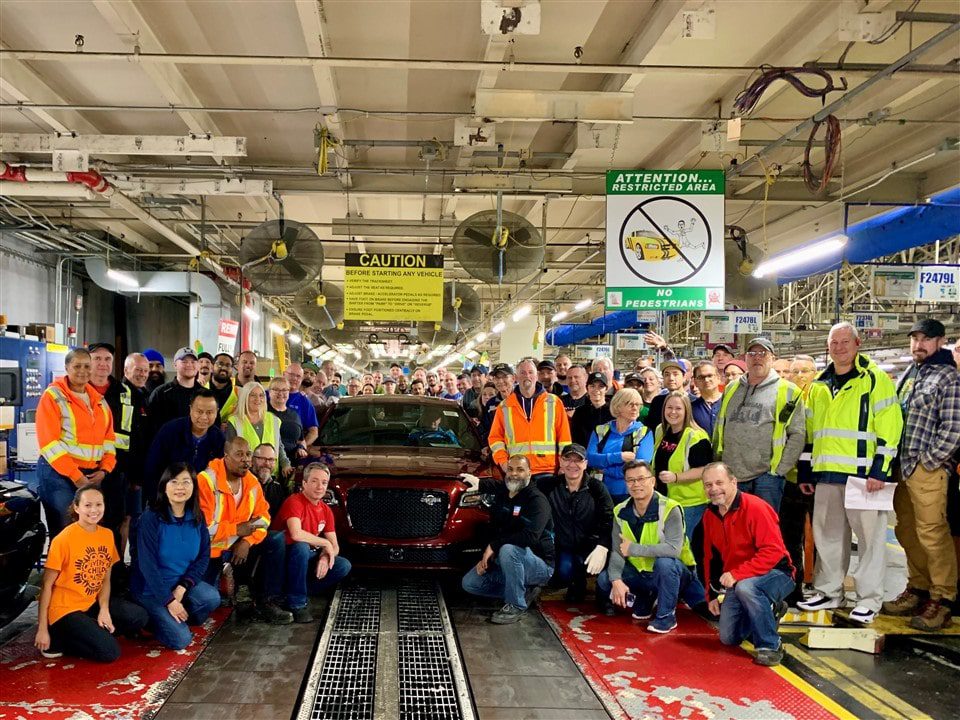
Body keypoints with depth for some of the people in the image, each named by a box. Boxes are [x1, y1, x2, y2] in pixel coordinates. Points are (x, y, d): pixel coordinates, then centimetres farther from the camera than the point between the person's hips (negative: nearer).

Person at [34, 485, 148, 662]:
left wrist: (104, 610, -11)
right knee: (109, 651, -19)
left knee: (139, 617, -10)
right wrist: (42, 629, -15)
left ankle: (89, 632, 0)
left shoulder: (107, 535, 2)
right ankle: (59, 639, 0)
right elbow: (47, 585, -13)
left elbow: (105, 578, 6)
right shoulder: (63, 539, -16)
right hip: (65, 609, -7)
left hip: (92, 603, 7)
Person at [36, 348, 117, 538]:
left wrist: (104, 470, -1)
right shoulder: (53, 396, -5)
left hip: (92, 475, 6)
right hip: (59, 473, -6)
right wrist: (75, 475, -15)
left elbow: (108, 438, 14)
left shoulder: (99, 399, 14)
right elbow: (49, 441, -12)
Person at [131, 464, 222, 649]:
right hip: (151, 589, -5)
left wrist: (183, 587, -16)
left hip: (183, 583, 5)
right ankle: (153, 619, 11)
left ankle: (173, 620, 4)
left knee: (212, 598, -25)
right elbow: (147, 564, -19)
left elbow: (204, 556, -2)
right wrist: (169, 600, -21)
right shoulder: (151, 518, -18)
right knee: (180, 639, -19)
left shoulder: (197, 517, -3)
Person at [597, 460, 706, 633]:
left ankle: (666, 615, -14)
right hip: (641, 572, 5)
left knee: (664, 561, -36)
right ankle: (645, 599, 16)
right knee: (604, 581, -12)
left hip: (672, 573, -5)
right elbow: (617, 551, -9)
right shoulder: (621, 511, -5)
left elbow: (673, 548, -34)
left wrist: (634, 549, -31)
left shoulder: (669, 509, -23)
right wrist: (616, 580, -25)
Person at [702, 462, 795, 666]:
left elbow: (773, 551, -27)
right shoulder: (709, 516, 2)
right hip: (735, 583, 7)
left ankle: (770, 646, -19)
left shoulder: (755, 508, -21)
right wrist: (712, 594, 8)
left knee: (745, 587, -39)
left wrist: (737, 574, -31)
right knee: (728, 637, 4)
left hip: (775, 575, -7)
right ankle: (770, 612, 27)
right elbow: (711, 558, 12)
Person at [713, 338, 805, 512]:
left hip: (766, 476, -4)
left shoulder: (788, 391, 2)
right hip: (731, 476, 4)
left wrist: (780, 469, -8)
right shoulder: (731, 389, 16)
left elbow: (797, 434, -2)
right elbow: (719, 429, 20)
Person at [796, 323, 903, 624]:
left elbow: (889, 427, -8)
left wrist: (880, 470, -14)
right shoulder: (819, 386, 16)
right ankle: (829, 592, 23)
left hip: (863, 473, -6)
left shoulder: (876, 380, -2)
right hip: (826, 474, 6)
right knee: (827, 534, 11)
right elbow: (809, 432, 20)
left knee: (870, 535, 0)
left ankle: (869, 599, 9)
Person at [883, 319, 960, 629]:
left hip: (927, 470, -8)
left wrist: (928, 461, -12)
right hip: (902, 466, 8)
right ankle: (918, 589, 27)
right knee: (907, 531, 14)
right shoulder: (908, 375, 17)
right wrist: (895, 462, 13)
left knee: (932, 533, -6)